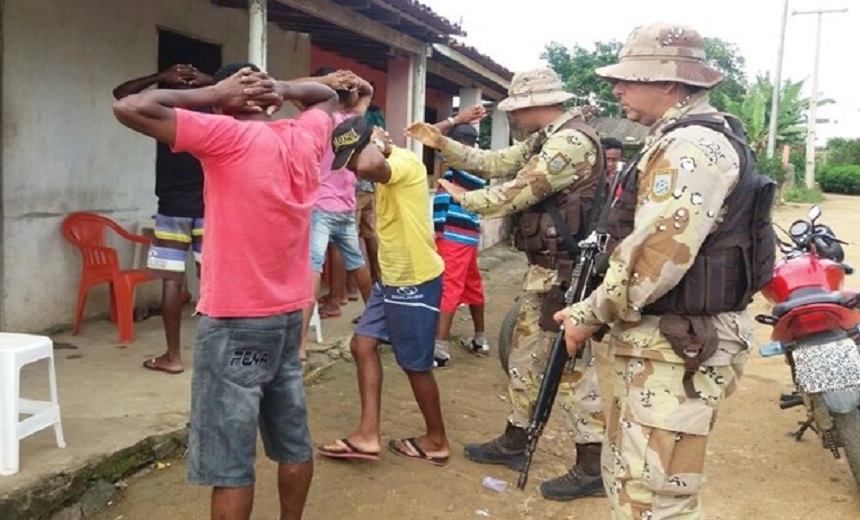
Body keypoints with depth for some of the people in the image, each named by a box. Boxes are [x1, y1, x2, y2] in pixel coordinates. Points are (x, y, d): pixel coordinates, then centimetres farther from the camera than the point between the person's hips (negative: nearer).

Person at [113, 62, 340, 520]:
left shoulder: (227, 135, -14)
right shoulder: (304, 137, 4)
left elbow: (129, 108, -16)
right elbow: (328, 95, 26)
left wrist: (212, 94, -9)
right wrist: (282, 89, 6)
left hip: (233, 323, -7)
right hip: (289, 315, 7)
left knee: (229, 464, 1)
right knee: (294, 441, 18)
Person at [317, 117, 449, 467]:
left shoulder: (404, 162, -21)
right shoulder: (389, 169, 11)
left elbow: (369, 166, -43)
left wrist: (377, 144, -25)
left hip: (416, 283, -10)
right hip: (392, 279, 10)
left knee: (416, 364, 4)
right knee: (363, 345, 8)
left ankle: (437, 441, 23)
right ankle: (368, 434, 13)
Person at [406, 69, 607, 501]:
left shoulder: (572, 142, -19)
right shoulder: (545, 140, 14)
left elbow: (516, 194, -19)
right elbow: (495, 163, 17)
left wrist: (464, 199, -3)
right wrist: (442, 144, 10)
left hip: (564, 272, -11)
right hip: (545, 269, 11)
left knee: (573, 364, -3)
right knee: (526, 354, 18)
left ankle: (591, 468, 9)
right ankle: (513, 442, 32)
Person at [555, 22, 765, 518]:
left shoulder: (691, 146, -18)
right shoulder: (679, 140, 17)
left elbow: (655, 260, -25)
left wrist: (590, 315, -12)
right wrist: (599, 309, 12)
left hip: (679, 347, -11)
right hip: (660, 338, 11)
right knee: (627, 476, 21)